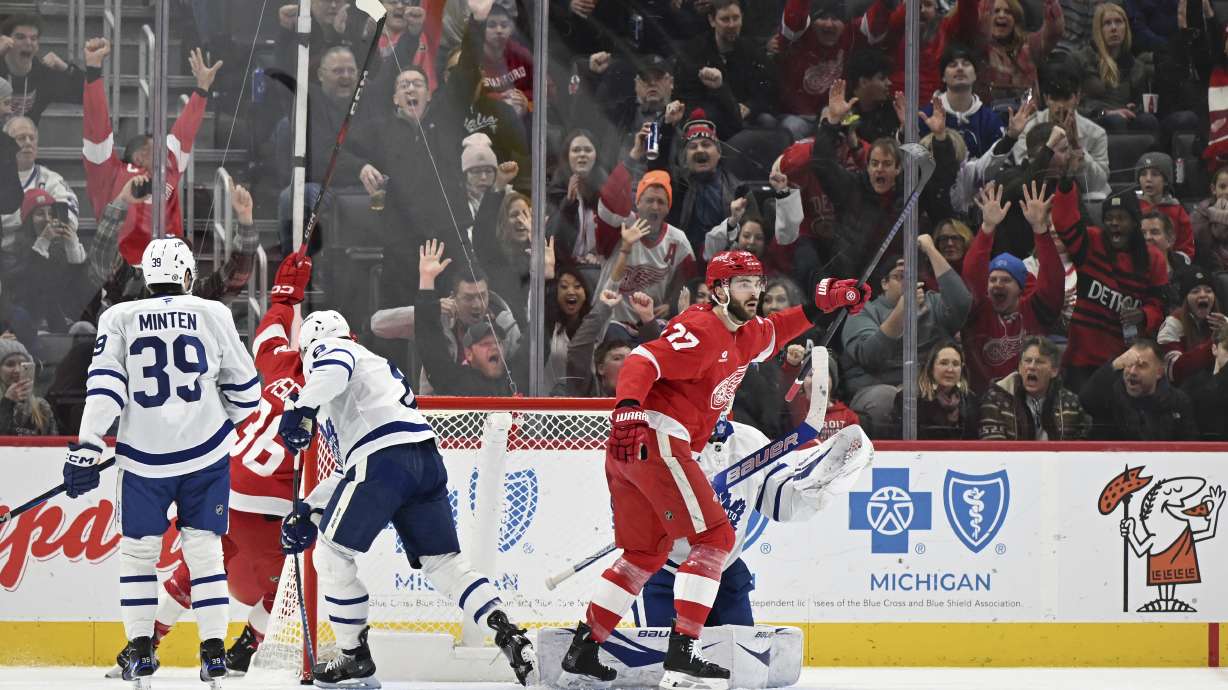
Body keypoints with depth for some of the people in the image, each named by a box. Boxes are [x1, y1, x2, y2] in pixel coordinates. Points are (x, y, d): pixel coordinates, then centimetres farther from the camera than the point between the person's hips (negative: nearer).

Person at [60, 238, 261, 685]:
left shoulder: (119, 319, -1)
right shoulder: (212, 315, 0)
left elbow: (104, 385, -10)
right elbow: (243, 386, 6)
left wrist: (87, 447, -11)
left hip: (145, 460, 0)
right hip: (207, 453, 0)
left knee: (138, 549, 12)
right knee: (204, 548, 8)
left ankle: (140, 648, 7)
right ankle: (214, 649, 1)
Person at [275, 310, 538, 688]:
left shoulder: (324, 348, 16)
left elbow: (334, 367, -14)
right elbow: (349, 469, 37)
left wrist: (302, 408, -20)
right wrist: (309, 511, 33)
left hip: (384, 456, -8)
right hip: (427, 459, 8)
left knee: (332, 554, 4)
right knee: (444, 562, 7)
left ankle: (355, 656, 7)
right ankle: (508, 634, -10)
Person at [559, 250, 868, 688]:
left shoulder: (740, 334, 18)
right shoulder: (702, 331, -13)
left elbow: (772, 333, 39)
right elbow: (643, 362, -24)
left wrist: (824, 305, 26)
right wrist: (628, 408, -41)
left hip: (631, 452, 11)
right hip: (656, 439, -11)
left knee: (646, 553, 16)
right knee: (714, 537, -10)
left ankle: (582, 650, 16)